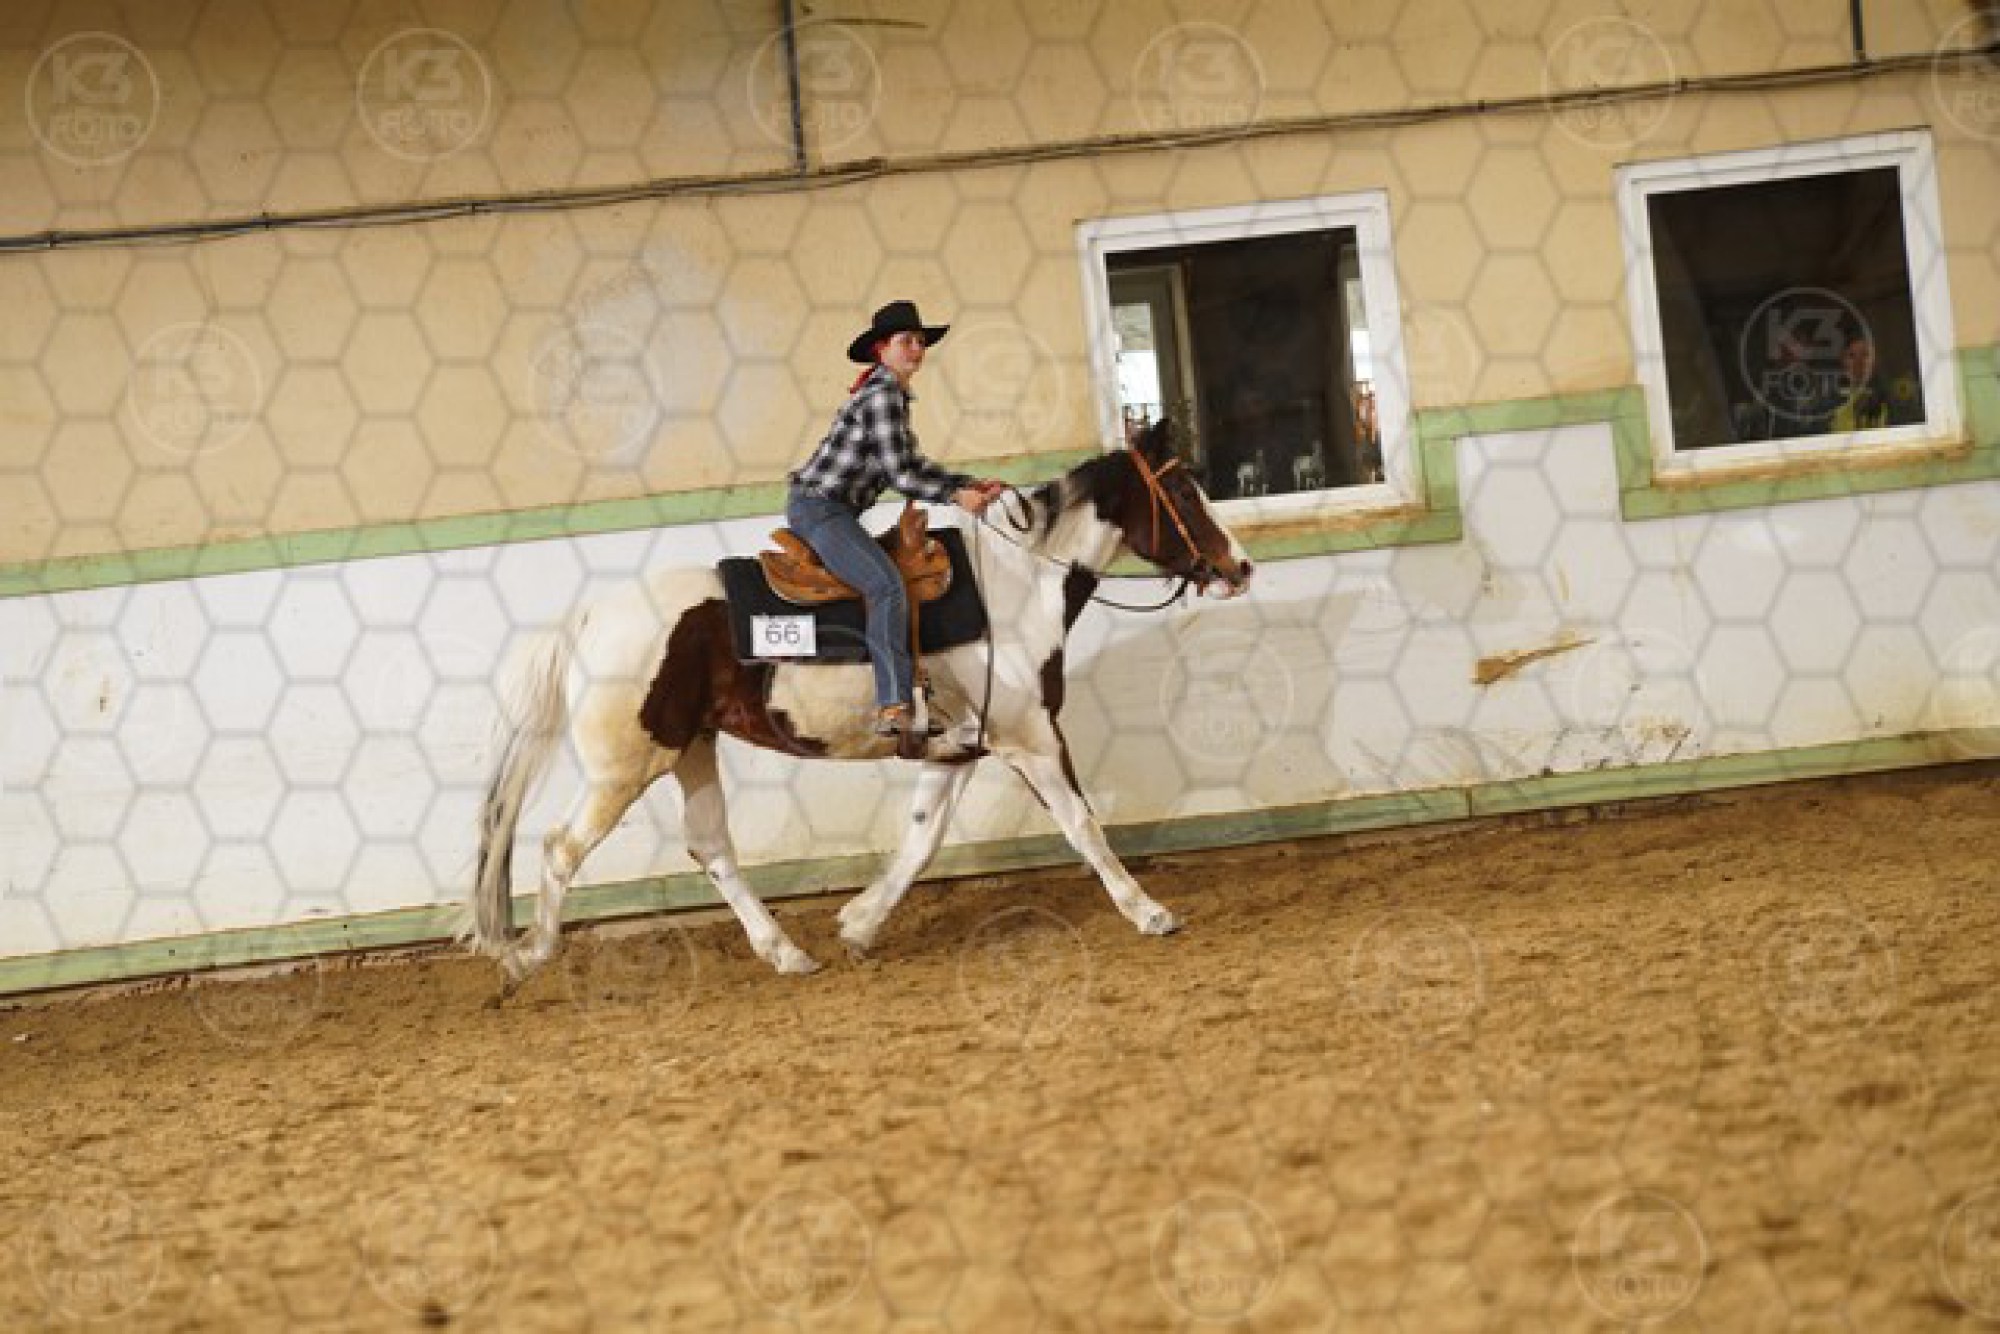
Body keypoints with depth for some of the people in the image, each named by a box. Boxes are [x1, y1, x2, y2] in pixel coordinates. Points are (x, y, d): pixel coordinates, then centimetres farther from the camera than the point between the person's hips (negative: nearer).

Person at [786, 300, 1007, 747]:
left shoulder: (894, 394, 16)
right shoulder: (882, 394, -15)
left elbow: (913, 463, 20)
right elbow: (899, 474, -19)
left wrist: (971, 482, 12)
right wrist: (957, 497, -15)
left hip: (830, 510, 11)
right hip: (819, 506, -11)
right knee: (887, 586, -26)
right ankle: (895, 708, -37)